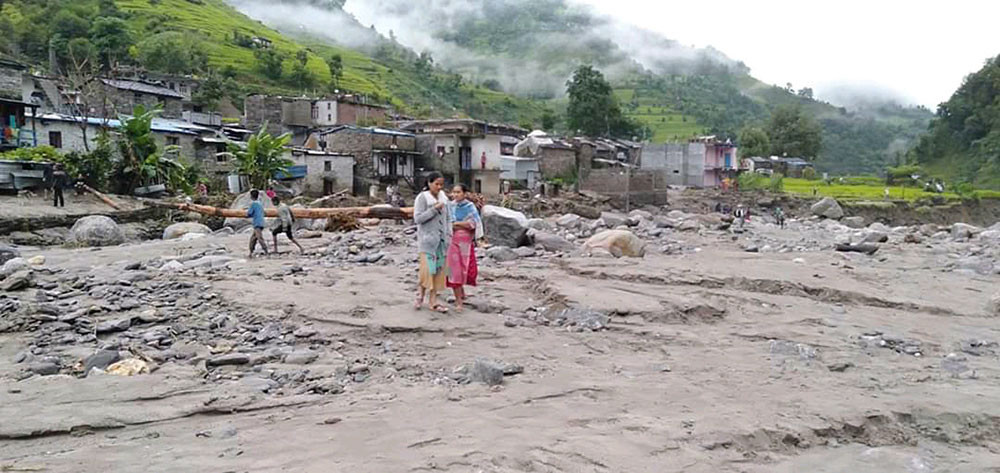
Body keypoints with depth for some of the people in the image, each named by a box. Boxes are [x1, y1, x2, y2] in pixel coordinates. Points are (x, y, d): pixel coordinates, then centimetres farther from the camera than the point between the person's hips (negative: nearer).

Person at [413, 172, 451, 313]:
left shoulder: (443, 198, 9)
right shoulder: (422, 198, -7)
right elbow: (417, 218, -12)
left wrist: (449, 235, 5)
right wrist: (434, 209, -17)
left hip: (441, 240, 5)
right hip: (427, 239, -5)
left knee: (439, 270, 4)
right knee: (428, 269, -8)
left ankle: (432, 301, 11)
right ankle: (420, 294, 15)